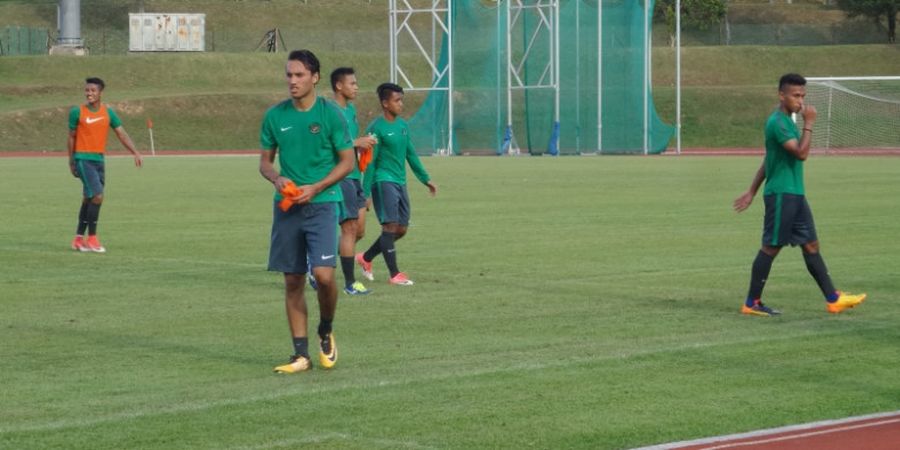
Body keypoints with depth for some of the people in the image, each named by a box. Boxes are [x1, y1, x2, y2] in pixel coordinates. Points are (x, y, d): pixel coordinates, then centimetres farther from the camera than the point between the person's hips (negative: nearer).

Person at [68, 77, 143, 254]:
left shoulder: (108, 112, 4)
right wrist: (71, 162, 7)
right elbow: (71, 138, 4)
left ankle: (79, 239, 21)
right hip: (83, 159, -5)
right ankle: (92, 238, -7)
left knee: (88, 200, 11)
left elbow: (122, 134, 2)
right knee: (97, 197, -16)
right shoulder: (77, 112, -5)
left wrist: (135, 153, -10)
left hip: (100, 160, 5)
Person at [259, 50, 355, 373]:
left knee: (323, 274, -16)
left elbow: (347, 161, -1)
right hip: (287, 206, 3)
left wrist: (315, 189, -12)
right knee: (293, 281, 3)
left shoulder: (330, 114, -4)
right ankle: (301, 355, 11)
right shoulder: (275, 116, 5)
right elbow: (265, 161, 14)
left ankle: (326, 334, 12)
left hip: (322, 204, -3)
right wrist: (277, 179, -8)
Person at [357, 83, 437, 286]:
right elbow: (369, 162, -11)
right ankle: (394, 274, -7)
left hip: (400, 183, 8)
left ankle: (365, 258, 24)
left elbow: (411, 154, 21)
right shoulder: (376, 128, -11)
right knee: (390, 225, -11)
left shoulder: (403, 125, 12)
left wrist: (426, 179, 21)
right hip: (383, 182, -8)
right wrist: (366, 192, -12)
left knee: (401, 229, 8)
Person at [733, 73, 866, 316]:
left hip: (795, 195, 10)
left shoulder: (787, 121, 16)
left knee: (811, 245, 7)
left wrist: (752, 192, 23)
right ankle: (752, 303, 4)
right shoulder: (777, 123, -16)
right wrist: (809, 123, -18)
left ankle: (833, 299, 8)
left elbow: (767, 161, 21)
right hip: (781, 194, -10)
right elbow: (801, 153, -25)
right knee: (771, 247, -3)